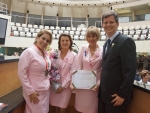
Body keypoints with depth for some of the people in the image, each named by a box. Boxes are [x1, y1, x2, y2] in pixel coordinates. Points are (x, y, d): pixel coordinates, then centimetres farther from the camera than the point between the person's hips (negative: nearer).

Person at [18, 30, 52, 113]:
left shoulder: (45, 53, 5)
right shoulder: (29, 52, -15)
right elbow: (22, 73, -17)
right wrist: (30, 91, -17)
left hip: (46, 90, 7)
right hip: (35, 91, -7)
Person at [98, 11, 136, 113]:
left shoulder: (126, 41, -14)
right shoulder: (107, 43, 11)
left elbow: (130, 71, -19)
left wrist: (122, 94, -18)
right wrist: (101, 90, 10)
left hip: (116, 95, -7)